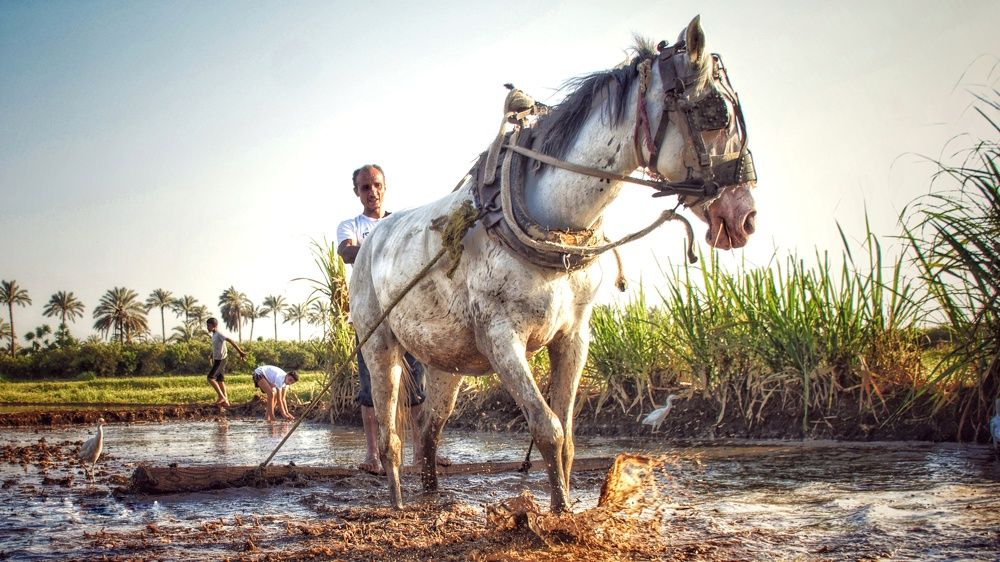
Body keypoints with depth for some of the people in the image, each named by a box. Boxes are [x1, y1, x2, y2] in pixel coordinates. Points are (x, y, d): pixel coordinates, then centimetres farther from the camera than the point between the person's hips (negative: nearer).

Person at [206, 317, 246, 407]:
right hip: (217, 360, 9)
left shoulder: (219, 334, -15)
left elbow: (231, 341, -21)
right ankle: (225, 401, 10)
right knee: (220, 380, 8)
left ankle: (221, 397, -8)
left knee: (210, 378, -13)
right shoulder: (214, 335, 14)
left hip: (221, 360, -9)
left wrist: (240, 352, -24)